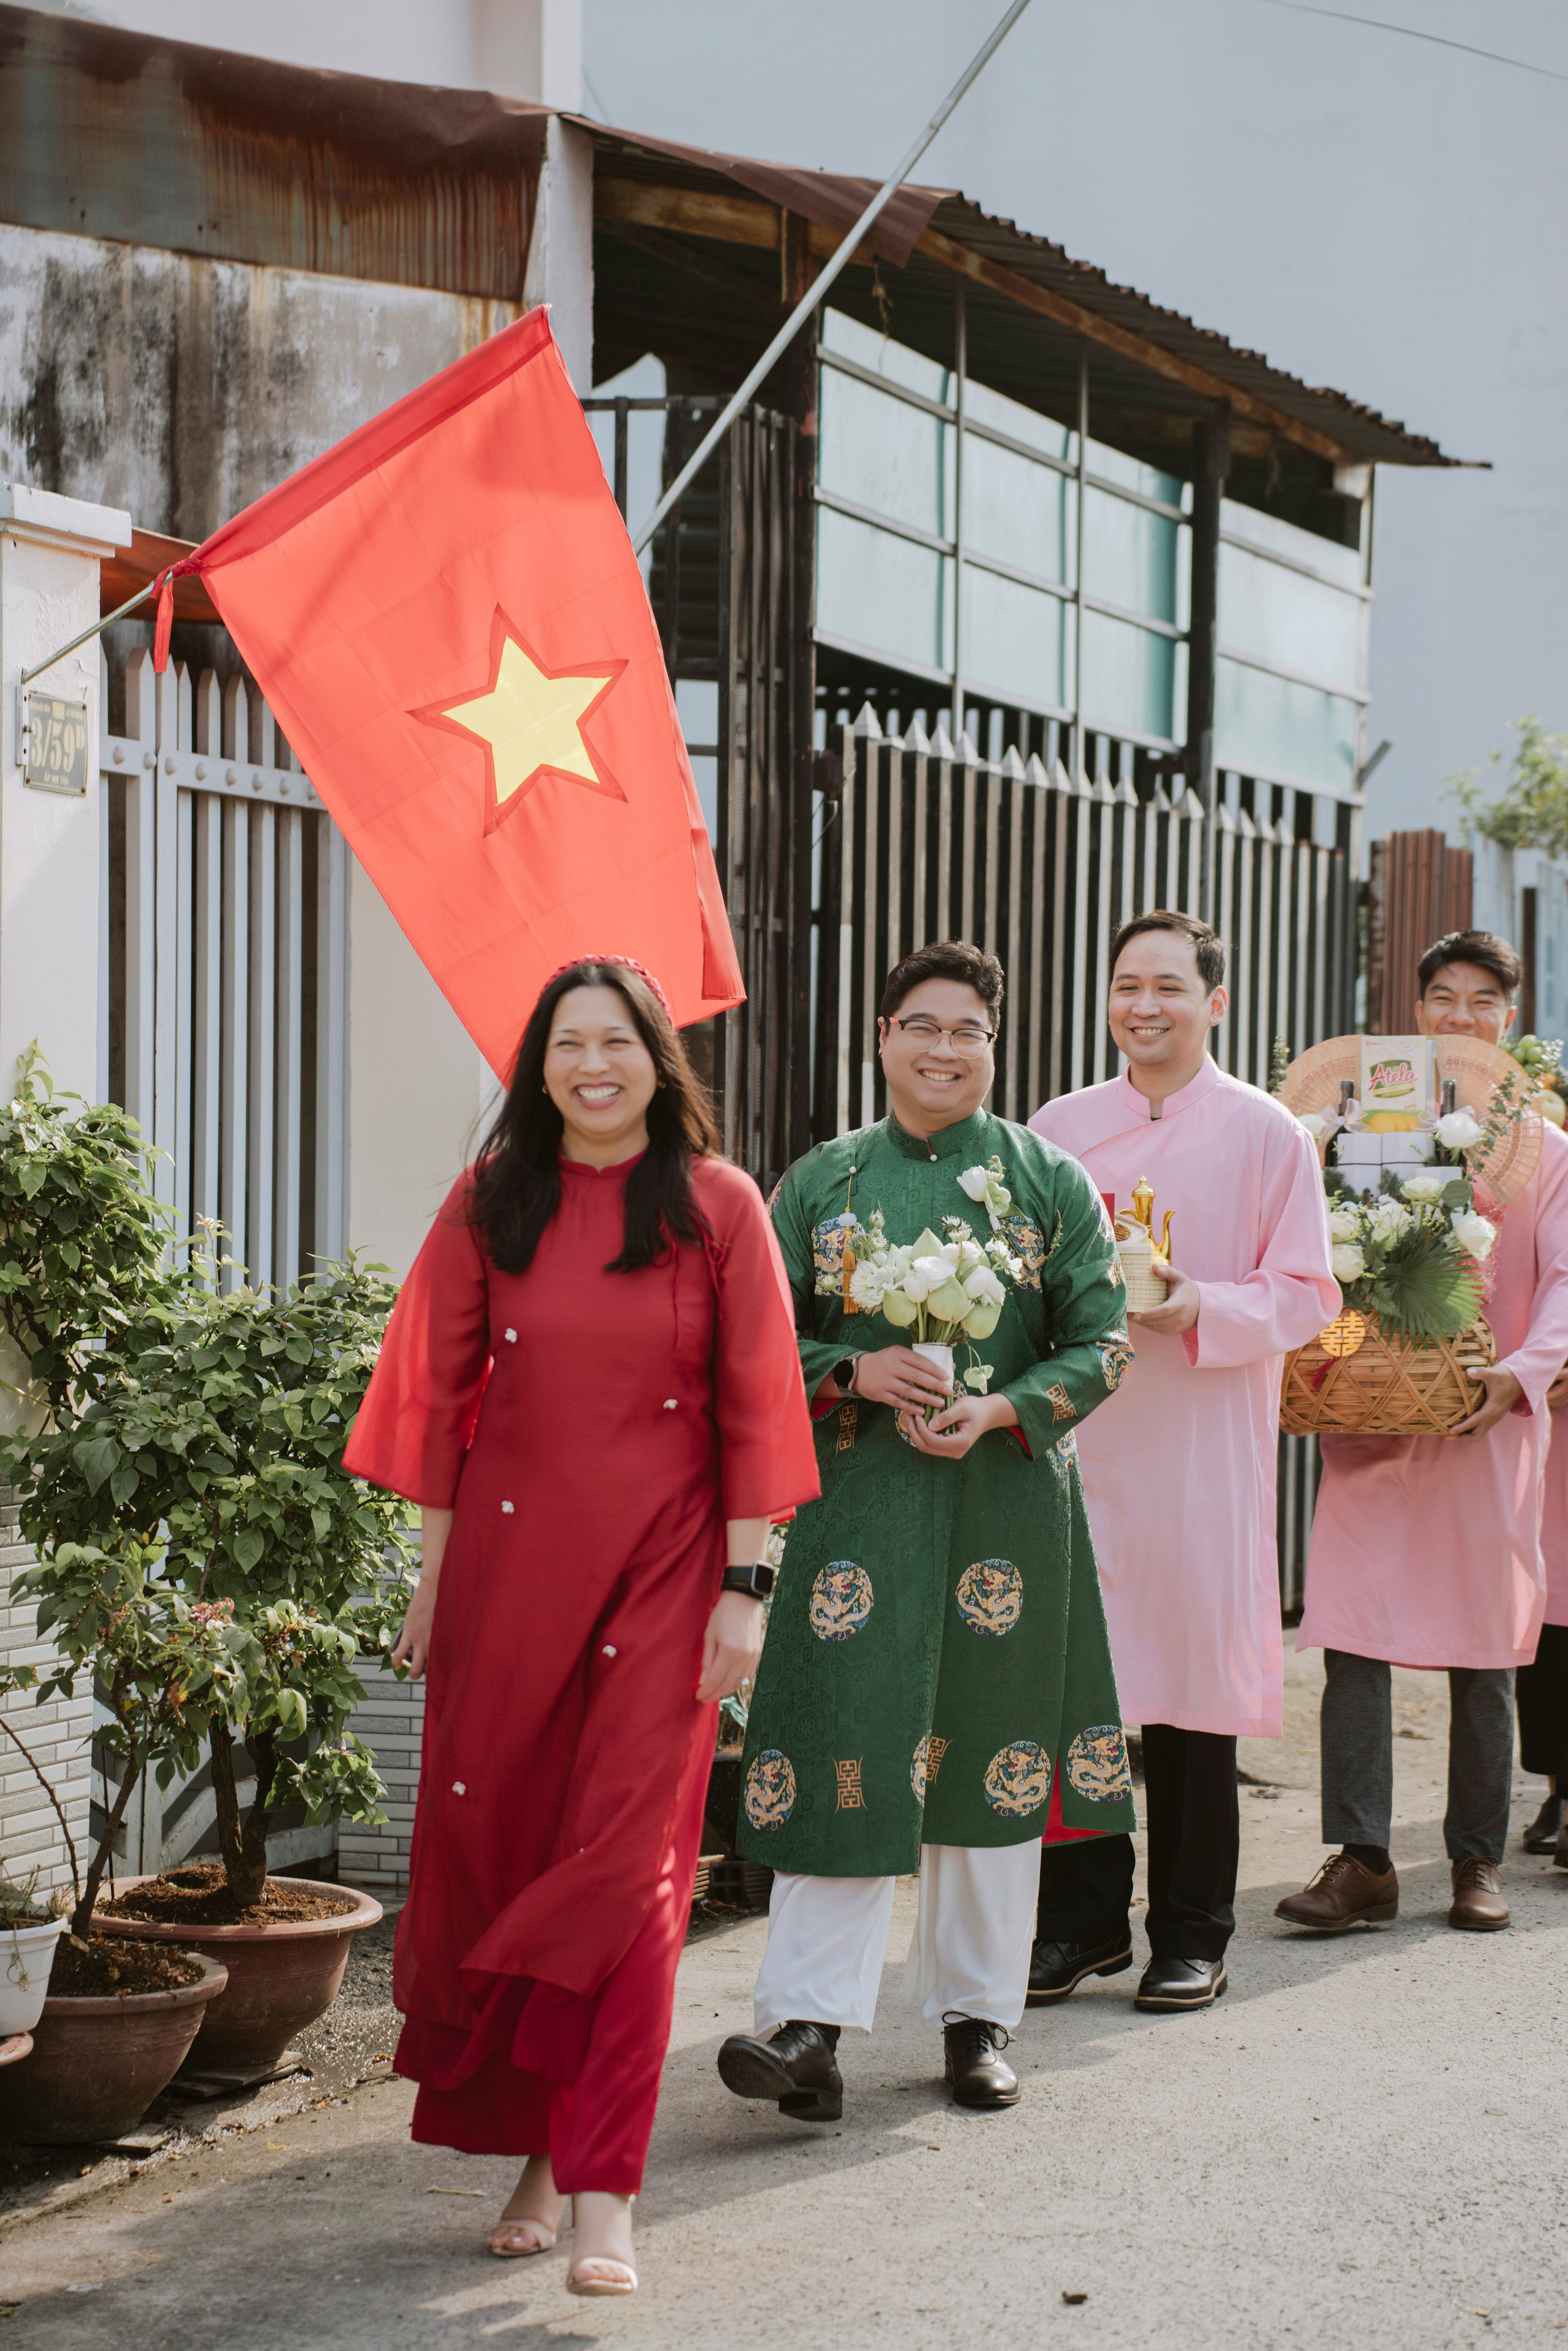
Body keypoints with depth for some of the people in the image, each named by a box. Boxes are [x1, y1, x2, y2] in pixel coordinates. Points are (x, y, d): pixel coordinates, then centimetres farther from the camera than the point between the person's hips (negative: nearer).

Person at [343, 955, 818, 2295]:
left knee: (626, 1862, -6)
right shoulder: (491, 1204, 5)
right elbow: (441, 1396, 8)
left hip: (660, 1569, -2)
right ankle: (533, 2149, 19)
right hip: (508, 1557, 3)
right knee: (487, 1843, 4)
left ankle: (602, 2191, -4)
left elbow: (752, 1408, -1)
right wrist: (435, 1578, 6)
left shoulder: (719, 1206, 0)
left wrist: (746, 1587, -6)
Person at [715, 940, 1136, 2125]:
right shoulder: (821, 1181, 7)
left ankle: (977, 2014, 19)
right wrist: (855, 1374, -11)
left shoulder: (1049, 1179, 5)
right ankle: (810, 2022, -7)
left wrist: (1001, 1410, -12)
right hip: (858, 1501, 0)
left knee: (989, 1751, 6)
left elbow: (1101, 1340, 3)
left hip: (1005, 1501, 0)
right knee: (845, 1745, -8)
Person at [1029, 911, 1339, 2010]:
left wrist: (1199, 1310, -16)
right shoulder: (1056, 1129, 13)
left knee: (1194, 1674, 0)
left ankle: (1192, 1933, 11)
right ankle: (1084, 1921, 13)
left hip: (1202, 1440, -3)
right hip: (1072, 1435, 3)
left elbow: (1306, 1293, 0)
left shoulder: (1267, 1134, 3)